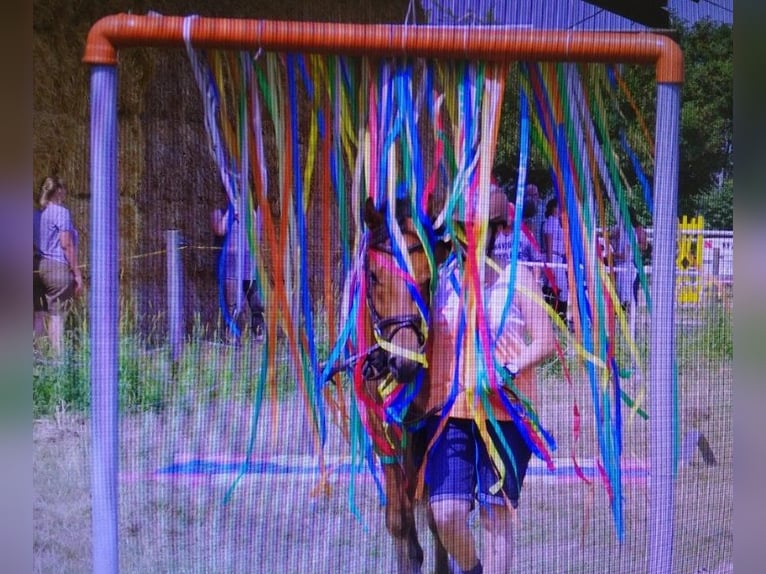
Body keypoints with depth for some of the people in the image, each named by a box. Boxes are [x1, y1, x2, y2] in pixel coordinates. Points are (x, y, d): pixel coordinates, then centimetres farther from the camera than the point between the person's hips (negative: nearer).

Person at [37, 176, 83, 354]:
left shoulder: (41, 213, 13)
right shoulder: (61, 212, -10)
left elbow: (40, 243, 14)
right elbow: (67, 245, -14)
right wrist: (77, 273, -10)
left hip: (44, 266, 8)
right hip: (60, 266, -8)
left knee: (52, 314, 10)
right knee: (58, 314, -7)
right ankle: (58, 354, -7)